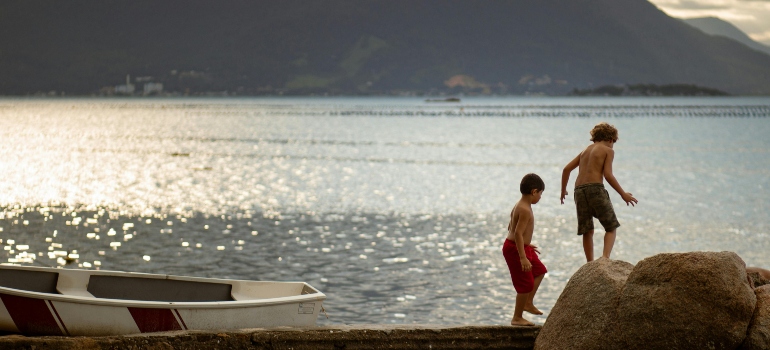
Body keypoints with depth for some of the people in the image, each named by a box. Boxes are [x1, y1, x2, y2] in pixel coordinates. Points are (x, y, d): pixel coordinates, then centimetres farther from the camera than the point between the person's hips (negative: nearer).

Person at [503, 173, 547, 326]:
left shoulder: (519, 206, 9)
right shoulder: (525, 210, -23)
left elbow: (511, 227, 20)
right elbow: (518, 234, -29)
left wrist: (526, 245, 28)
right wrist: (523, 258, -30)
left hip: (521, 247, 11)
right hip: (515, 250, -11)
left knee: (539, 270, 24)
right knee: (526, 284, -3)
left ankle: (528, 303, 27)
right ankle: (517, 318, 7)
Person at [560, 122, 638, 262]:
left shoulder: (586, 150, 24)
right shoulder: (608, 150, 7)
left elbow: (566, 169, 20)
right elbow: (608, 175, -6)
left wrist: (563, 190, 31)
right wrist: (623, 194, -1)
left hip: (579, 190, 6)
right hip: (595, 188, -6)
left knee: (587, 231, 11)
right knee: (611, 227, 3)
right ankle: (605, 256, -18)